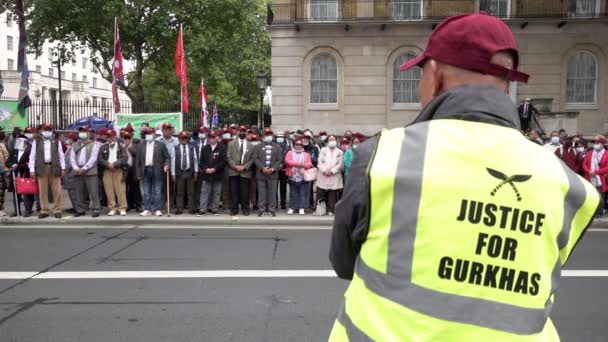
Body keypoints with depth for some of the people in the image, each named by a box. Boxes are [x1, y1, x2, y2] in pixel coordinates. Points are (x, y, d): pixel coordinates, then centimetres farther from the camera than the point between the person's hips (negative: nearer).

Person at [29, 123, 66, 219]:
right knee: (42, 191, 3)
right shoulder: (36, 141, 9)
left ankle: (57, 210, 5)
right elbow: (32, 156, 6)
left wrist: (63, 168, 1)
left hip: (54, 168, 0)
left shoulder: (56, 141, 10)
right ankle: (44, 211, 10)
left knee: (57, 191, -1)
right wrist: (32, 170, -1)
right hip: (42, 168, 0)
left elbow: (61, 156, 8)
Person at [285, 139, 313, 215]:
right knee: (293, 193, 3)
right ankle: (291, 208, 9)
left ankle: (302, 208, 4)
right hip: (293, 176, -1)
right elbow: (287, 161, -9)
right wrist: (297, 164, -14)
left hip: (303, 177, 1)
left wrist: (302, 165, -16)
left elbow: (309, 164, 2)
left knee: (303, 193, 0)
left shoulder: (306, 154, 12)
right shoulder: (290, 153, 8)